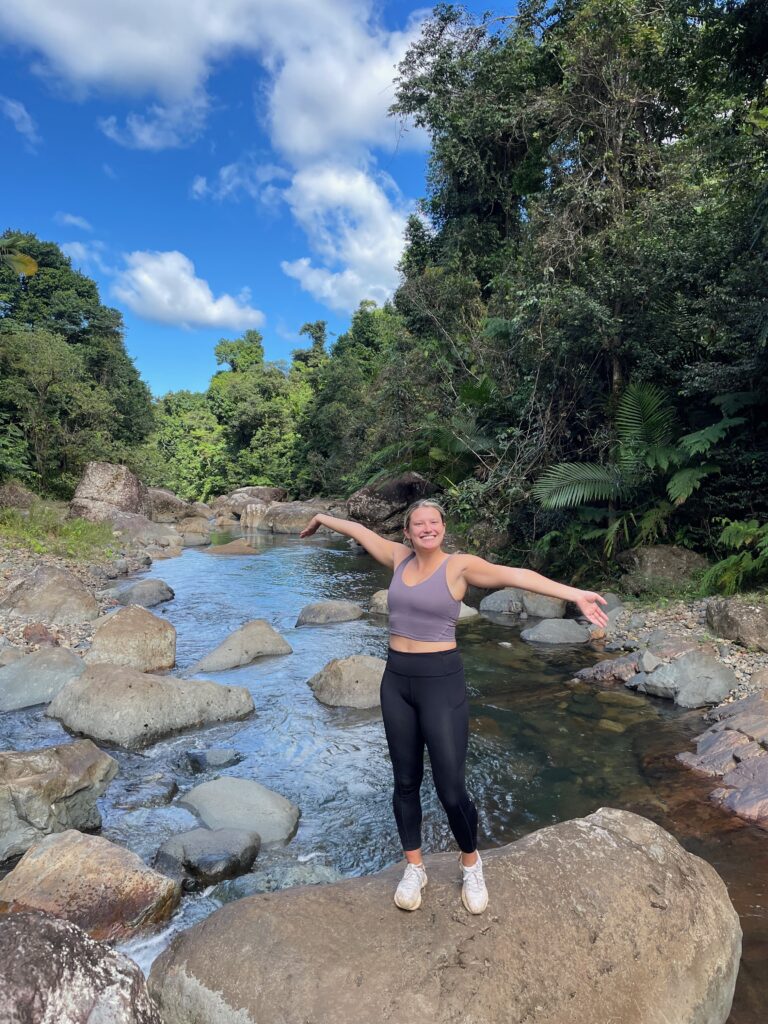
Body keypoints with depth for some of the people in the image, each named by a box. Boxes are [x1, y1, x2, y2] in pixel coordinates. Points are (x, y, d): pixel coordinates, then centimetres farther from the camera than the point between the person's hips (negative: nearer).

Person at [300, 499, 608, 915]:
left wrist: (574, 594, -33)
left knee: (450, 787, 1)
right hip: (396, 680, 5)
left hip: (441, 680, -4)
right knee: (405, 782, 14)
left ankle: (471, 865, 30)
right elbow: (361, 530, 18)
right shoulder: (399, 558, 4)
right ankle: (414, 868, 34)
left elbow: (514, 575, -23)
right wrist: (324, 518, 33)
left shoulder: (460, 565, -10)